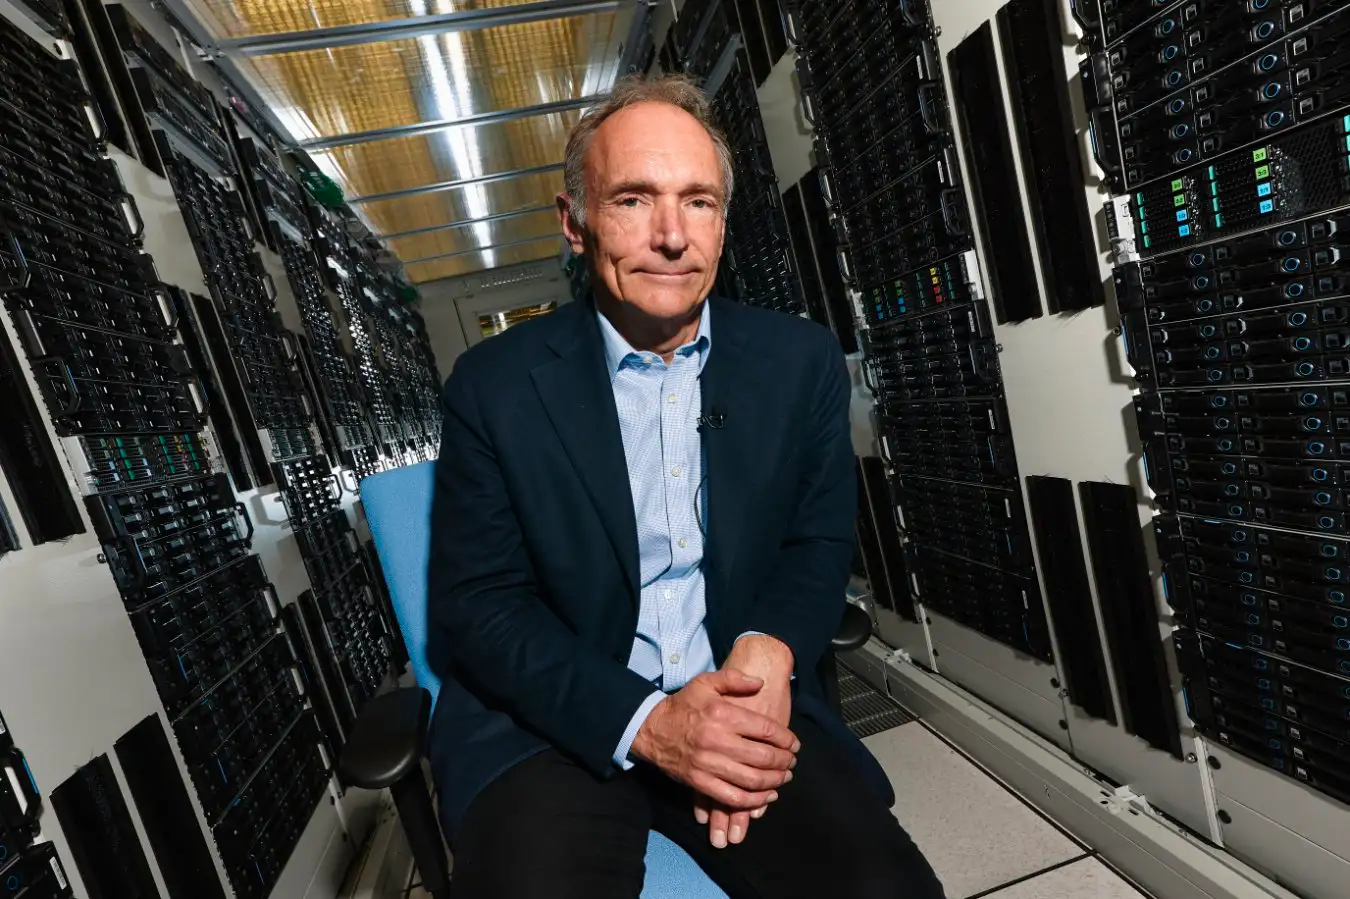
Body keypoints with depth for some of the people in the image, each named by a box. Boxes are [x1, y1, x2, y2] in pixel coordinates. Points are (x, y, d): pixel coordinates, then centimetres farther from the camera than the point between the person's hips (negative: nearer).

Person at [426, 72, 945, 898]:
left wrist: (768, 650, -15)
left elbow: (821, 542, 7)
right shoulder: (497, 385, -5)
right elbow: (476, 606, -5)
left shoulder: (801, 360, 1)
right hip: (557, 727, -1)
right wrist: (643, 721, -18)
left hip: (744, 708, 2)